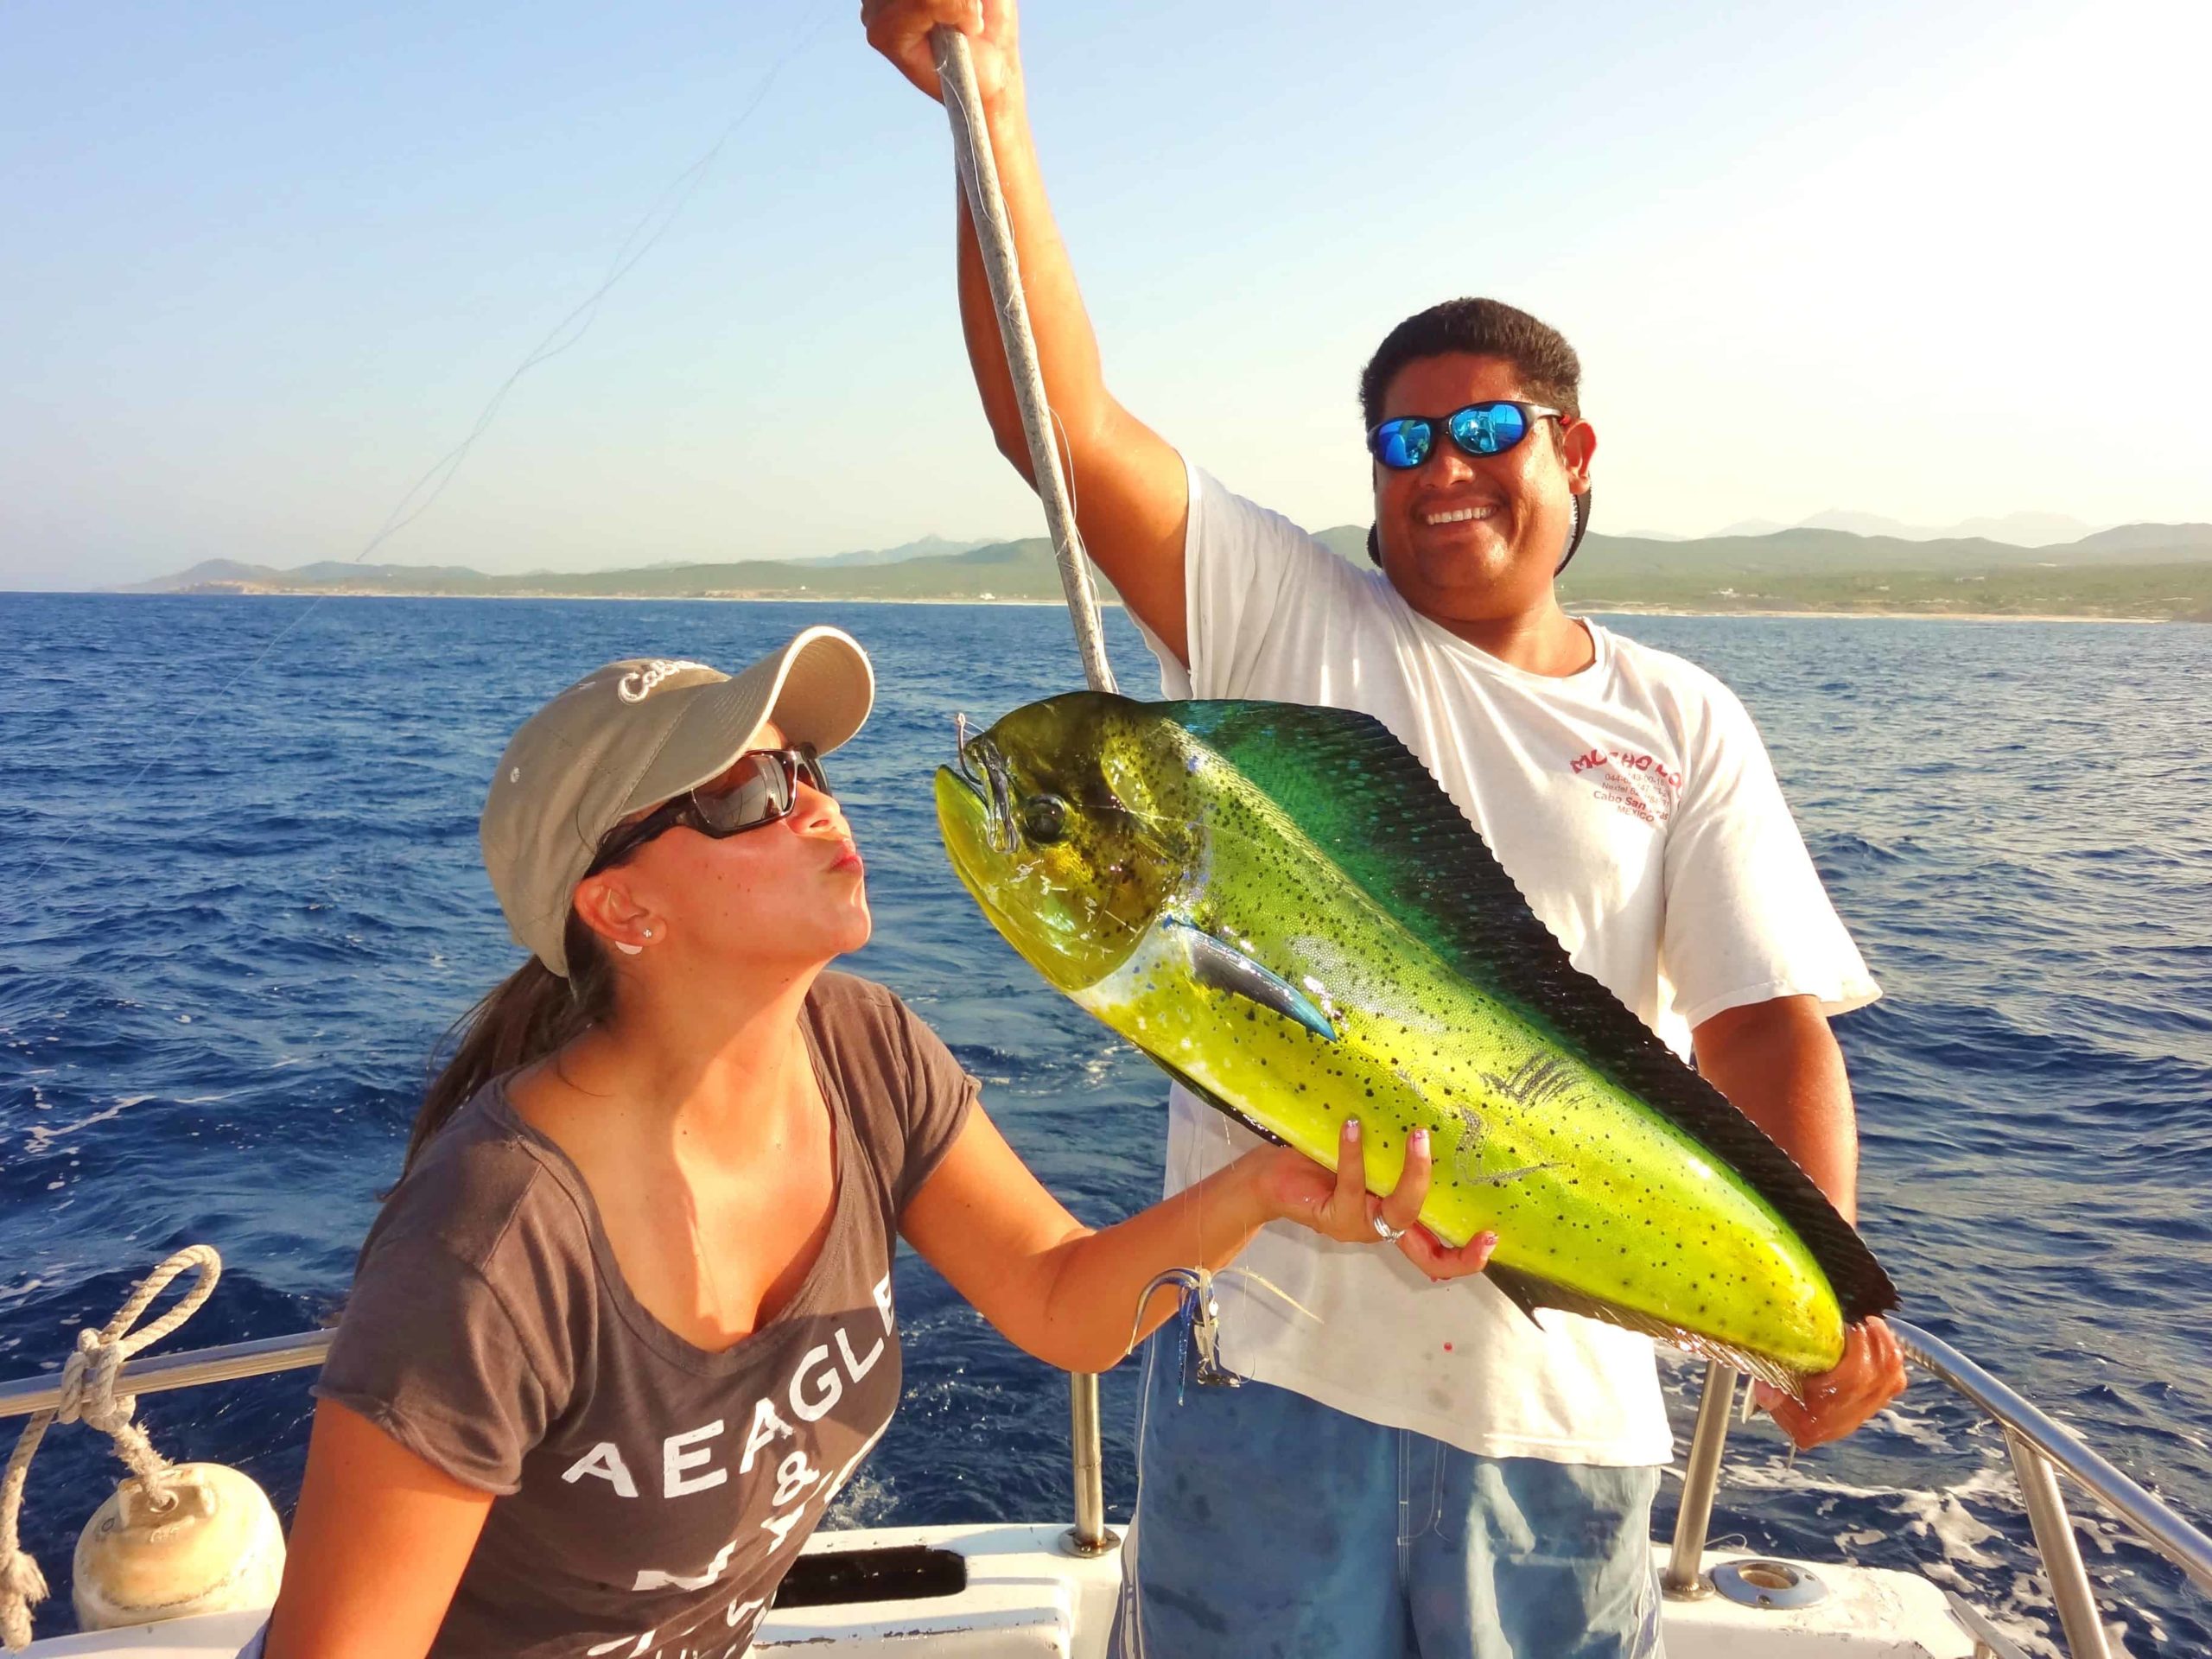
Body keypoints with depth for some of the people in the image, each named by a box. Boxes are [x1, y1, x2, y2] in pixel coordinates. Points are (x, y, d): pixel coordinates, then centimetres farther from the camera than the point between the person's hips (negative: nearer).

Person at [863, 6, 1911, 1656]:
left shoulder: (1684, 725, 5)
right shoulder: (1283, 622, -1)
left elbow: (1766, 1022, -3)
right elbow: (1069, 422, -13)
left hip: (1561, 1380, 2)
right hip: (1274, 1341, -1)